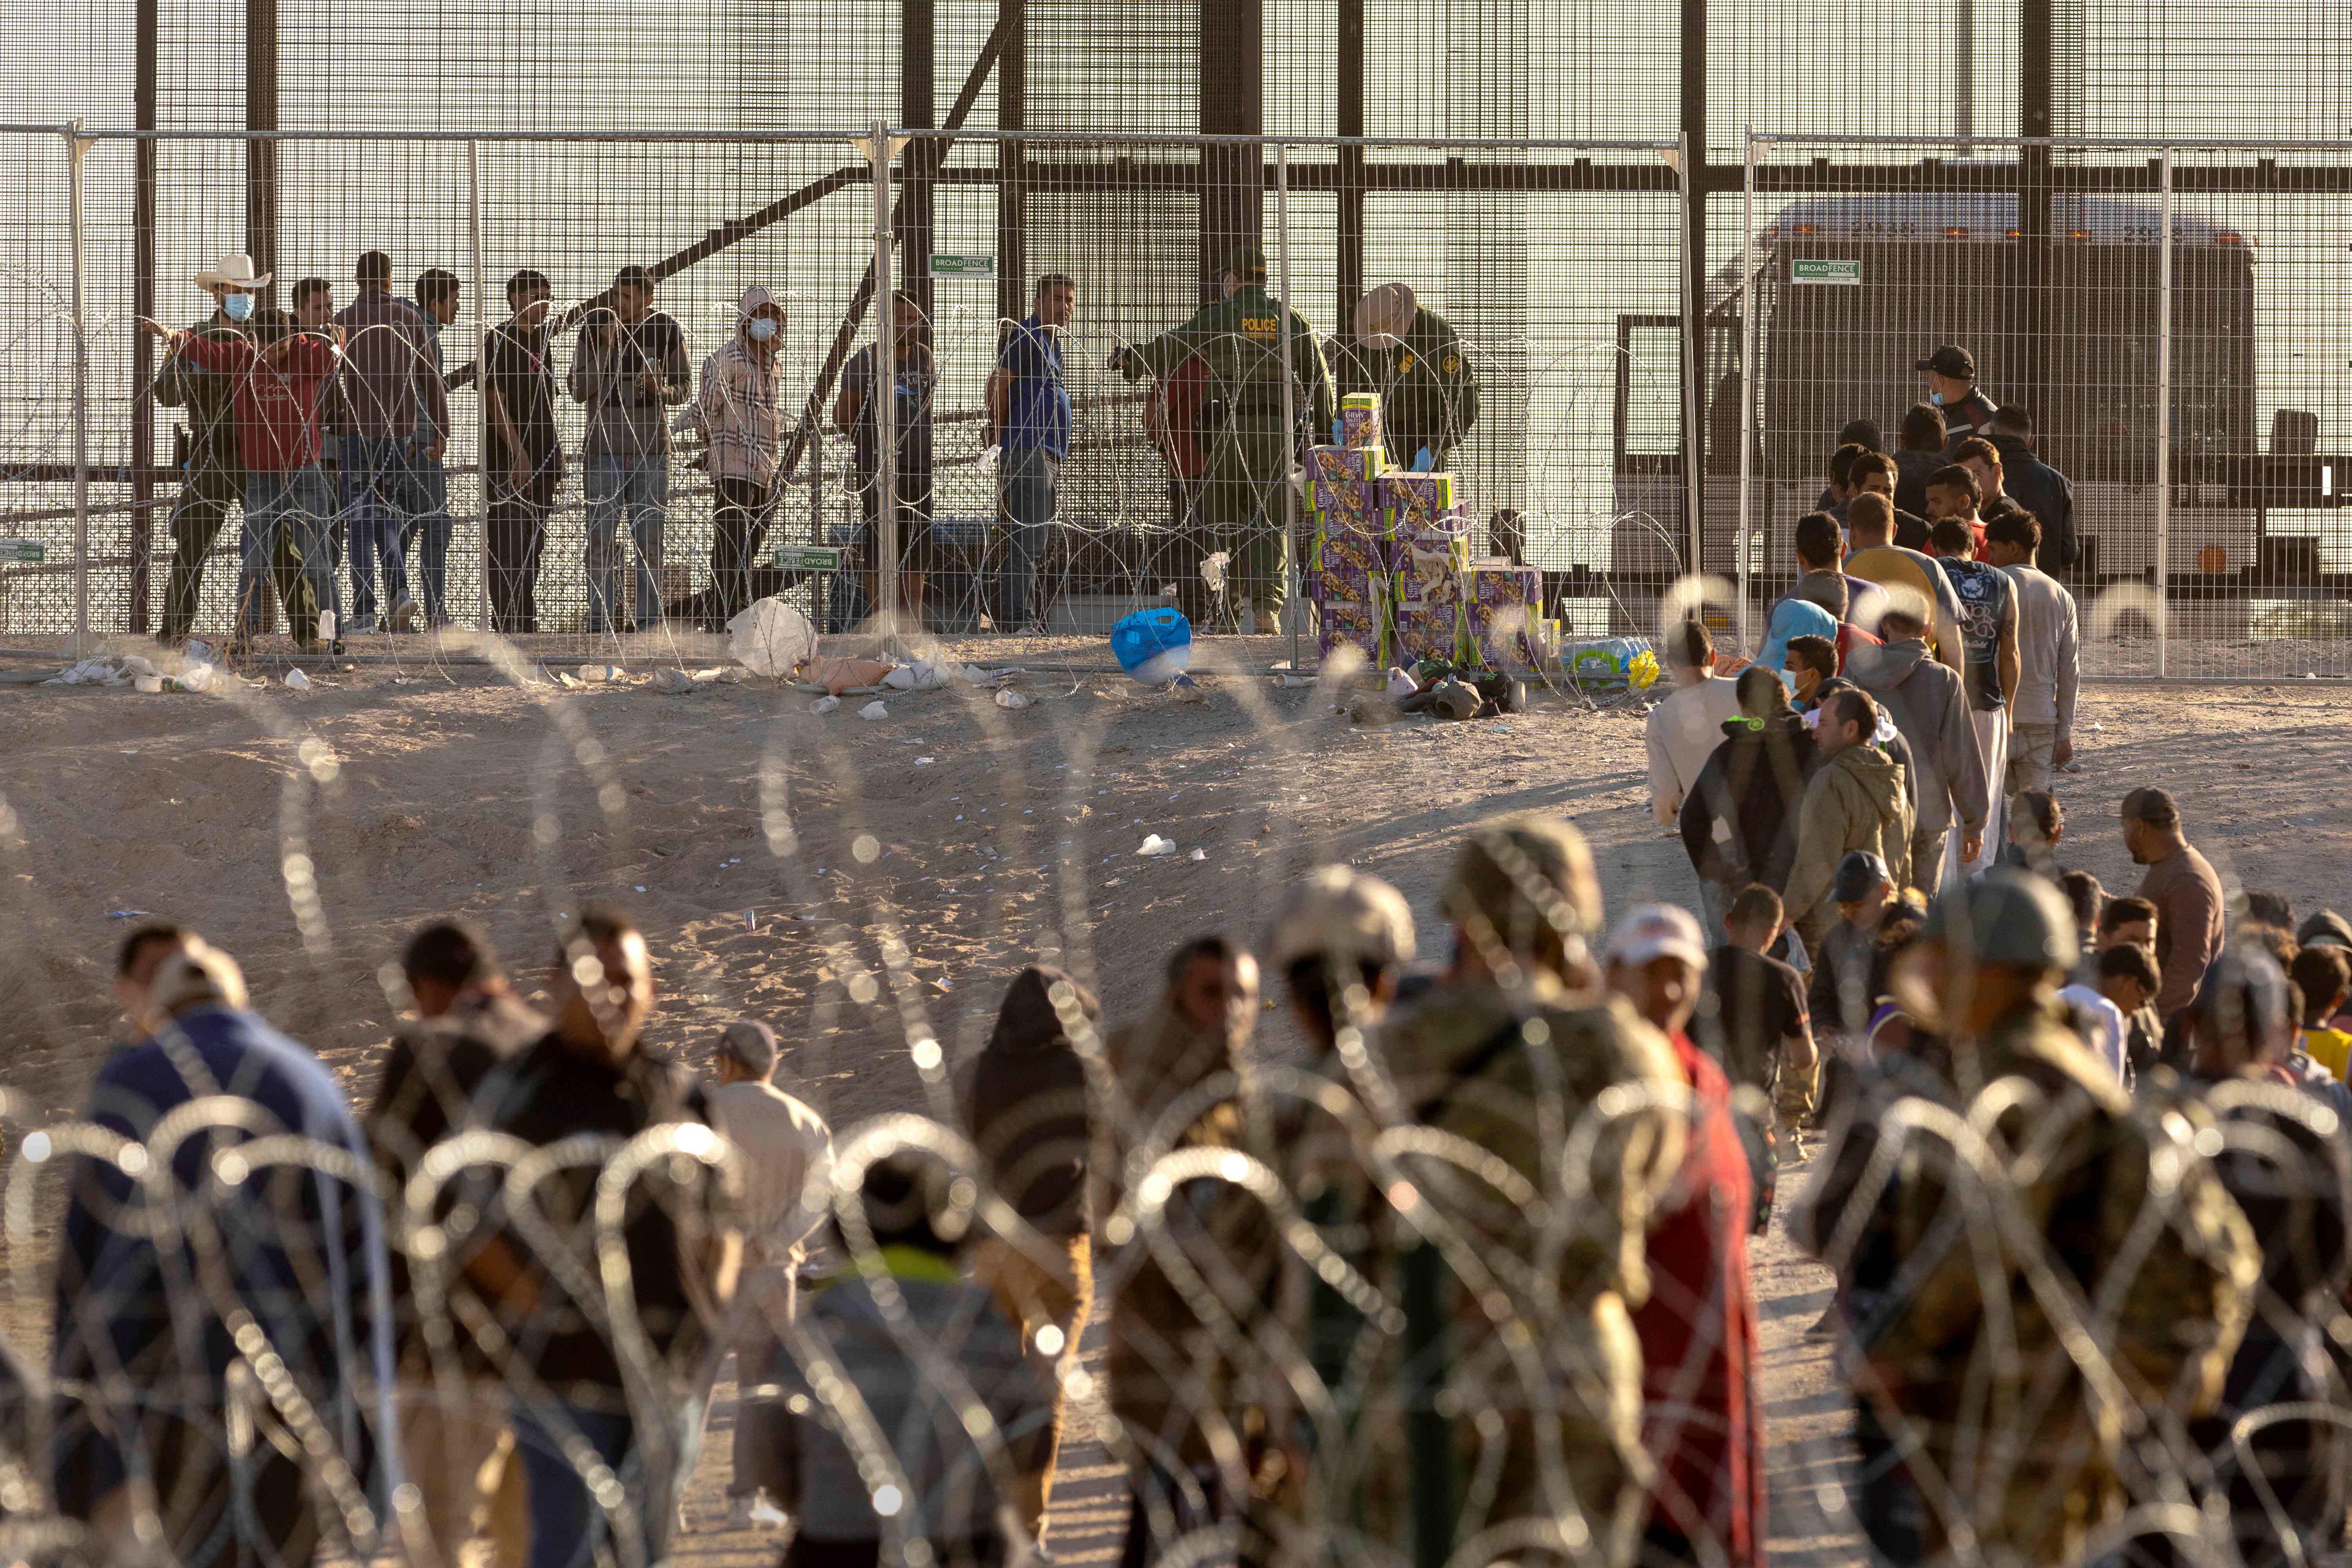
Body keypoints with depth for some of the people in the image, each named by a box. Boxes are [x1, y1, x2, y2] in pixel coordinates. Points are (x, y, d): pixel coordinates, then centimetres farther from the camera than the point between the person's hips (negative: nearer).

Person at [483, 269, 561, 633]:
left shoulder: (542, 340, 16)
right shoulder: (501, 341, -9)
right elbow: (496, 402, -15)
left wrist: (556, 454, 19)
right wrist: (520, 455, -21)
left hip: (541, 457, 9)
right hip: (510, 459, -9)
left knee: (533, 544, 11)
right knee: (508, 545, -9)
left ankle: (527, 625, 17)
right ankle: (506, 626, -11)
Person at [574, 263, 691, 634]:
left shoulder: (667, 332, -2)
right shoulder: (595, 327, -4)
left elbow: (684, 388, 6)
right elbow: (579, 389, -5)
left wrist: (660, 390, -17)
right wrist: (605, 350, -19)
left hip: (651, 449, 1)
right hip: (604, 447, -1)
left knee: (649, 540, 1)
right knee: (602, 537, -5)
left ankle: (647, 623, 6)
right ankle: (600, 624, -1)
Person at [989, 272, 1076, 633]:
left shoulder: (1051, 341, 22)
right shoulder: (1025, 337, -8)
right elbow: (998, 386, -14)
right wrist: (1002, 438, -9)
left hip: (1051, 454, 10)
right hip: (1030, 450, -10)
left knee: (1040, 542, 12)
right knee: (1028, 542, -14)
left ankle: (1034, 618, 16)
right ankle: (1019, 620, -18)